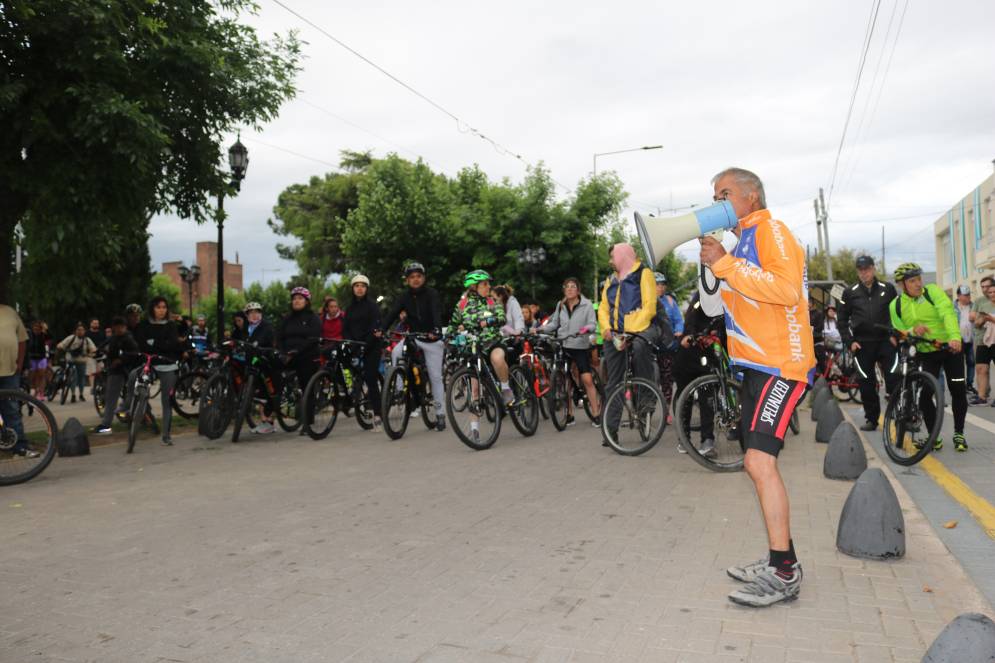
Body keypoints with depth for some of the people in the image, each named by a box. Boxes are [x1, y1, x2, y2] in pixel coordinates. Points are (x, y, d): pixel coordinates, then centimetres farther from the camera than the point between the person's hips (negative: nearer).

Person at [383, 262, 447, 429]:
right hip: (413, 337, 3)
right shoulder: (405, 297, -1)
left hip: (432, 339, -3)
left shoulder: (432, 294, -13)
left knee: (436, 377, -1)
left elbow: (437, 313, -29)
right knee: (395, 352, -26)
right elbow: (393, 313, -11)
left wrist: (436, 330, -48)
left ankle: (440, 414, 10)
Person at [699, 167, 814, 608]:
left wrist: (725, 264, -21)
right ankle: (777, 561, 22)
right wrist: (718, 263, 13)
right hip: (755, 367, 10)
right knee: (757, 463, 12)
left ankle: (785, 573, -10)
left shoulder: (771, 230, -8)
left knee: (760, 460, -18)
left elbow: (786, 289, -24)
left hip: (780, 364, -10)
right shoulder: (743, 244, 20)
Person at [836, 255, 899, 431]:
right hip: (862, 343, 1)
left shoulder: (887, 289, 6)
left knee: (894, 377, -13)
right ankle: (871, 418, 14)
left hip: (885, 340, -1)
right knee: (866, 383, 4)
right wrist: (849, 342, 0)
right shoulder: (850, 292, 5)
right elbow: (842, 320, 9)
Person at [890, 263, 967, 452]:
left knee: (958, 391, -1)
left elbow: (948, 313, -26)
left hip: (950, 348, -1)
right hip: (925, 353, 2)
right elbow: (899, 333, -1)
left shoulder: (932, 291, -11)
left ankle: (958, 433, 18)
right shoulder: (895, 305, -3)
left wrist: (955, 336, -43)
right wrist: (913, 331, -25)